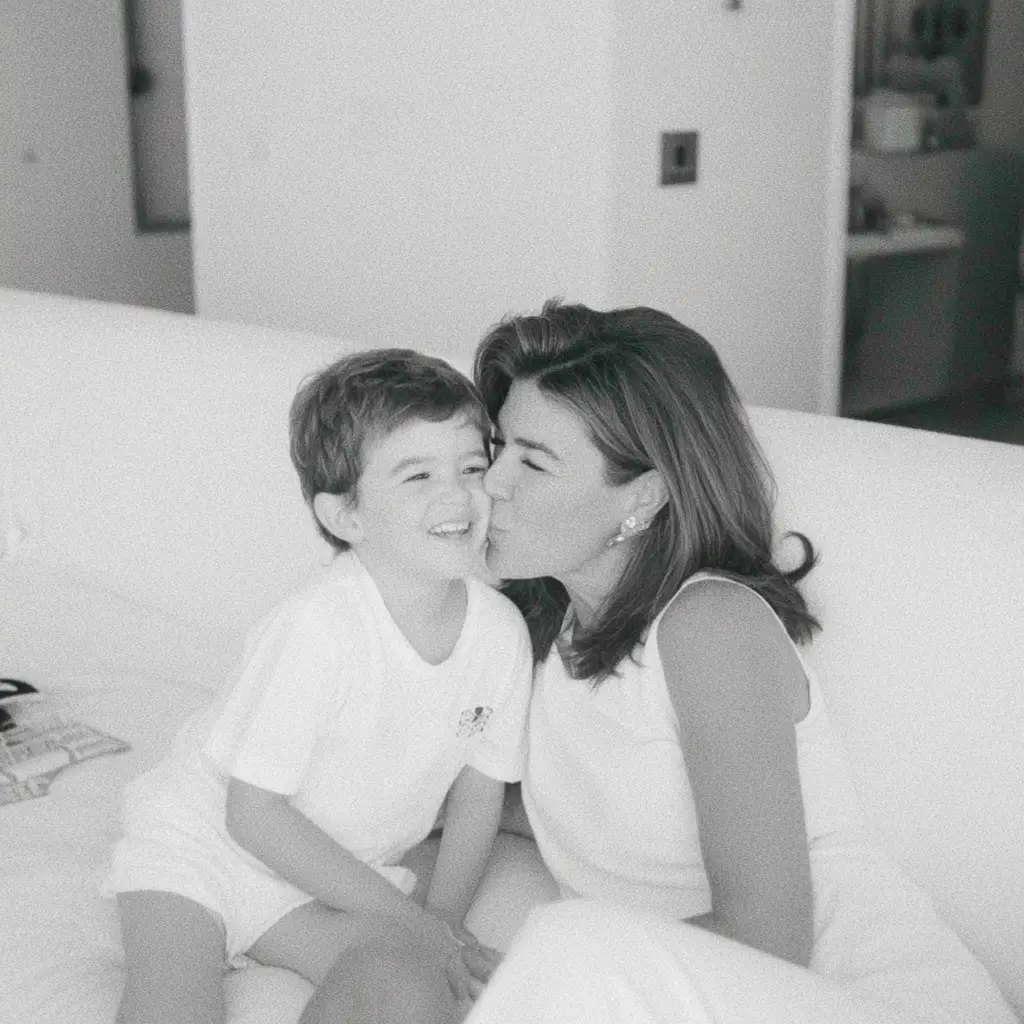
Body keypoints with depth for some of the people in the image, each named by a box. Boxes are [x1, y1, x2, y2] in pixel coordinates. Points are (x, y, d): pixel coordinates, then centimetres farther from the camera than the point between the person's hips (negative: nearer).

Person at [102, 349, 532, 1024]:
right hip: (206, 836, -4)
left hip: (343, 872, 4)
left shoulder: (501, 631, -13)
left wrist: (443, 917, -11)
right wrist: (400, 914, -20)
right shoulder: (317, 629, -29)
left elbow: (479, 789, 1)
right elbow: (253, 814, -22)